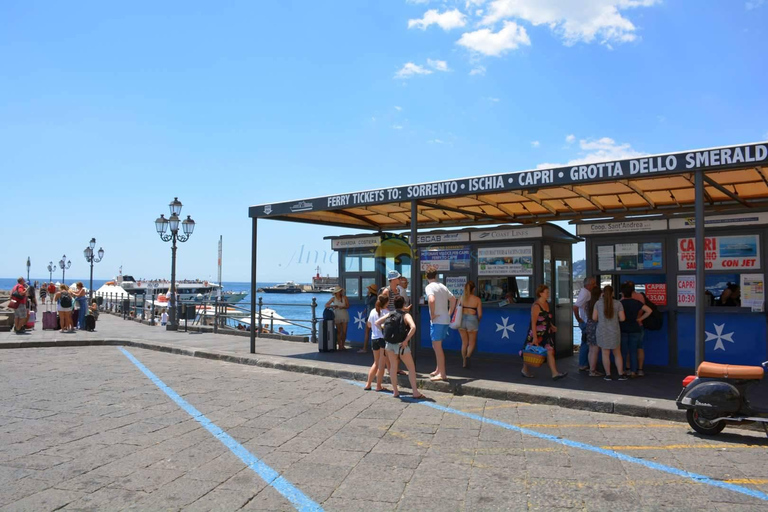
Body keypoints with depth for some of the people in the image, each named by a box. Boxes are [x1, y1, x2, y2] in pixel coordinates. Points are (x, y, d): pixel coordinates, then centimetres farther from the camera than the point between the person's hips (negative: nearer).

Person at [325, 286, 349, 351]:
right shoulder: (333, 298, 2)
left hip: (344, 316, 1)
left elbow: (348, 306, 0)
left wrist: (343, 307, -19)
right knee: (338, 332, 2)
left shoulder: (344, 297, 2)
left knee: (344, 332, 0)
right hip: (337, 316, -1)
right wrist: (332, 306, -16)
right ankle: (339, 345, 7)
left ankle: (343, 345, 14)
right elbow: (326, 305, 0)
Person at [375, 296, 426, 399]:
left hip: (389, 344, 5)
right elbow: (413, 327, -24)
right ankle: (415, 392, 3)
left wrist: (384, 331, 10)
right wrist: (406, 340, -19)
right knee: (411, 368, 6)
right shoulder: (406, 315, -7)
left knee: (393, 367, 15)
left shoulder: (389, 314, 8)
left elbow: (377, 323, 9)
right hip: (401, 344, -5)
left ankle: (395, 391, 20)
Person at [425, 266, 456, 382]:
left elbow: (431, 300, -29)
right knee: (436, 346, 20)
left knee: (437, 347, -2)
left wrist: (432, 314, -17)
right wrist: (449, 313, 19)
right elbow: (453, 299, 19)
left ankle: (442, 374, 1)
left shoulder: (429, 287, -11)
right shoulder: (442, 286, 13)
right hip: (445, 320, 8)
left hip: (437, 320, -8)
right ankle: (438, 370, 28)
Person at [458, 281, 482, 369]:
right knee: (472, 343, 11)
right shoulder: (477, 299, -3)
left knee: (464, 343, 16)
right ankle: (467, 356, -16)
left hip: (462, 320, 3)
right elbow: (480, 314, -4)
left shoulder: (461, 298, 2)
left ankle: (464, 362, 18)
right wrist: (478, 321, 16)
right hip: (472, 320, -3)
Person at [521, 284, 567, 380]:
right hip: (537, 333, -7)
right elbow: (533, 323, -20)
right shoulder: (536, 306, -18)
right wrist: (535, 337, -23)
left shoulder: (547, 304, 8)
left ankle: (555, 373, -4)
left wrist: (552, 326, 8)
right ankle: (525, 370, 28)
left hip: (546, 334, 7)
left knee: (550, 352, -2)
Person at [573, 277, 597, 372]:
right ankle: (583, 365, 4)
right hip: (585, 323, -9)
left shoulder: (587, 292, 12)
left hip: (588, 323, 9)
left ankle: (585, 364, 24)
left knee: (586, 344, 15)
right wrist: (579, 319, -17)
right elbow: (575, 307, -26)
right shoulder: (585, 293, -17)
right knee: (585, 344, -3)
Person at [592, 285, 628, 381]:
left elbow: (594, 317, -3)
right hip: (614, 331, 1)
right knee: (617, 353, 13)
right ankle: (621, 374, 14)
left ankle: (608, 375, 10)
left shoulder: (598, 303, -3)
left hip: (602, 331, -1)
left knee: (605, 354, 5)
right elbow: (622, 318, -5)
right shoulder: (618, 303, -3)